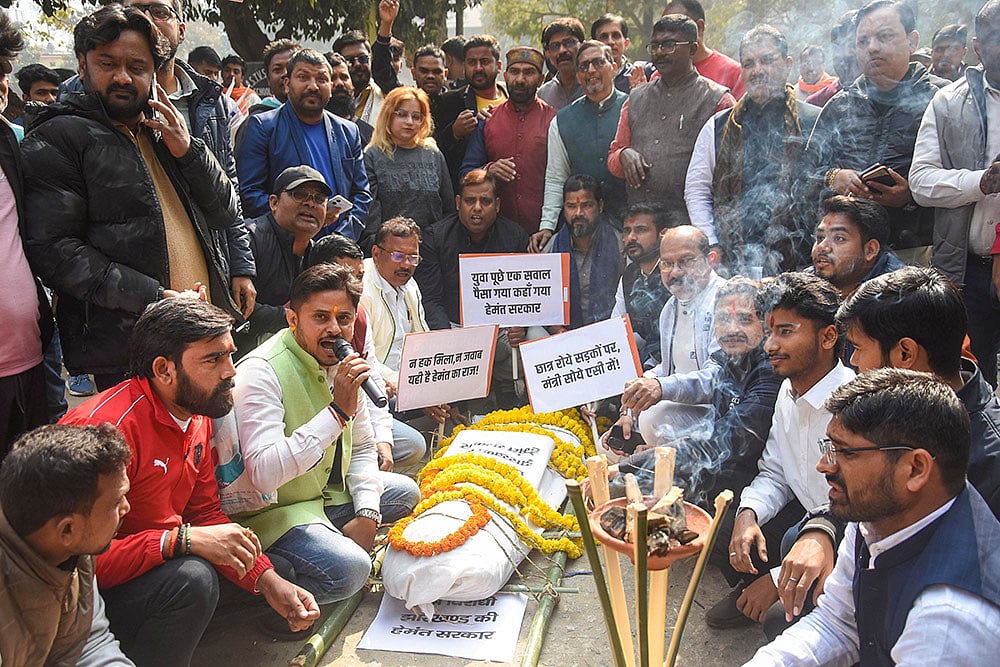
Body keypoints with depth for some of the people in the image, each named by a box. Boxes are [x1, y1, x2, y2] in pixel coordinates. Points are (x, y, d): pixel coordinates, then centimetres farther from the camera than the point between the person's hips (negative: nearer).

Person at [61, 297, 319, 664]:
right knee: (193, 576, -33)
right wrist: (182, 540, -35)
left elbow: (205, 513, 4)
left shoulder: (196, 417, 1)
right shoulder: (108, 427, -28)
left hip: (161, 561, 9)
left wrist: (270, 581, -6)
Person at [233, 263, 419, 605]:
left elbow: (362, 447, 10)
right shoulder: (261, 372, -25)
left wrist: (367, 513, -5)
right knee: (349, 568, -28)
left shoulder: (343, 363, 0)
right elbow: (263, 473, -36)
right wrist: (338, 412, -37)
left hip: (329, 491, 8)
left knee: (405, 491, 13)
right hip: (273, 509, -8)